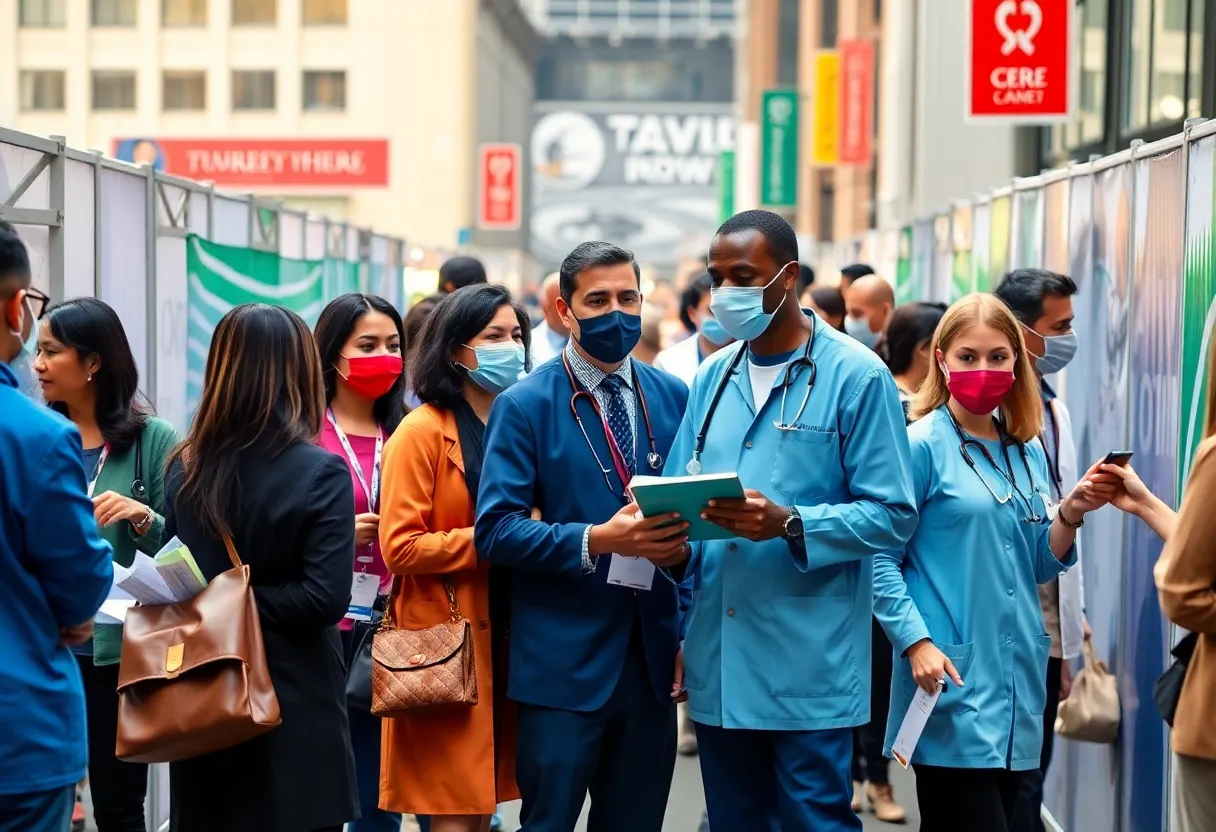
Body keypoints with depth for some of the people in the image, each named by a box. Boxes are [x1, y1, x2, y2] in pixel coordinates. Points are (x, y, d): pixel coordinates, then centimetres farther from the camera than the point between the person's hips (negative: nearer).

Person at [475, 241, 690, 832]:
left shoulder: (674, 398, 8)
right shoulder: (525, 405, -4)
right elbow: (495, 529, -11)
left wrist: (682, 541, -9)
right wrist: (597, 541, -23)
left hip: (652, 658, 4)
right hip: (563, 664, -4)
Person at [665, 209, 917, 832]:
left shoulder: (856, 376, -6)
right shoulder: (713, 375, 12)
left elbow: (891, 515, -10)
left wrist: (788, 524, -22)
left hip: (808, 663, -6)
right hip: (718, 658, 6)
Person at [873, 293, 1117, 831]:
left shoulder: (1028, 452, 12)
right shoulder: (922, 445, -7)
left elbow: (1038, 567, 16)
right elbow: (882, 560, -10)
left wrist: (1071, 513, -1)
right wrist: (916, 642, -20)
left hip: (1017, 679, 7)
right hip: (951, 681, -7)